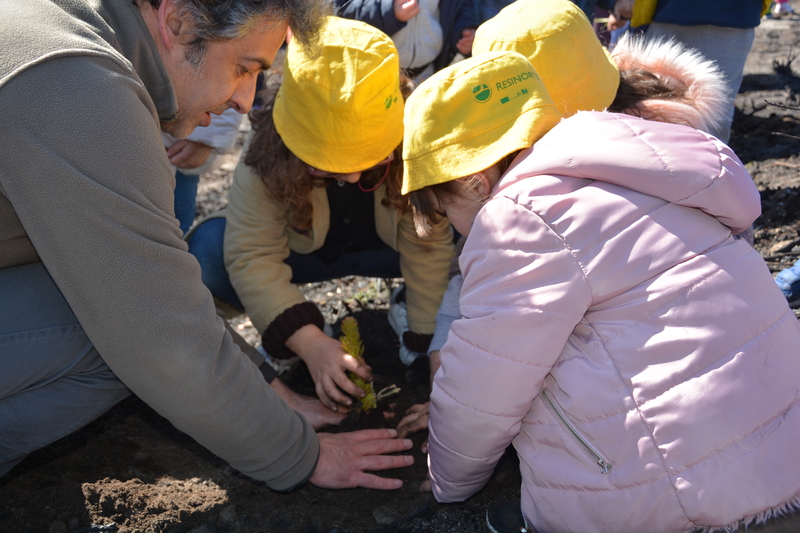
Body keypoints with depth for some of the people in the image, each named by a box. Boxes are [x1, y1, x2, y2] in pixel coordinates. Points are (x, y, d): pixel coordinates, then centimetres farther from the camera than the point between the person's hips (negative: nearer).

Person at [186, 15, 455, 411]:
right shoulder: (266, 156, -30)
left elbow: (428, 245, -25)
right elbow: (252, 254, -33)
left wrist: (428, 341, -24)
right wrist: (310, 343, -43)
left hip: (381, 251, 0)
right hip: (302, 254, 1)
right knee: (206, 249, -28)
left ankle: (411, 308, 0)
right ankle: (299, 331, -6)